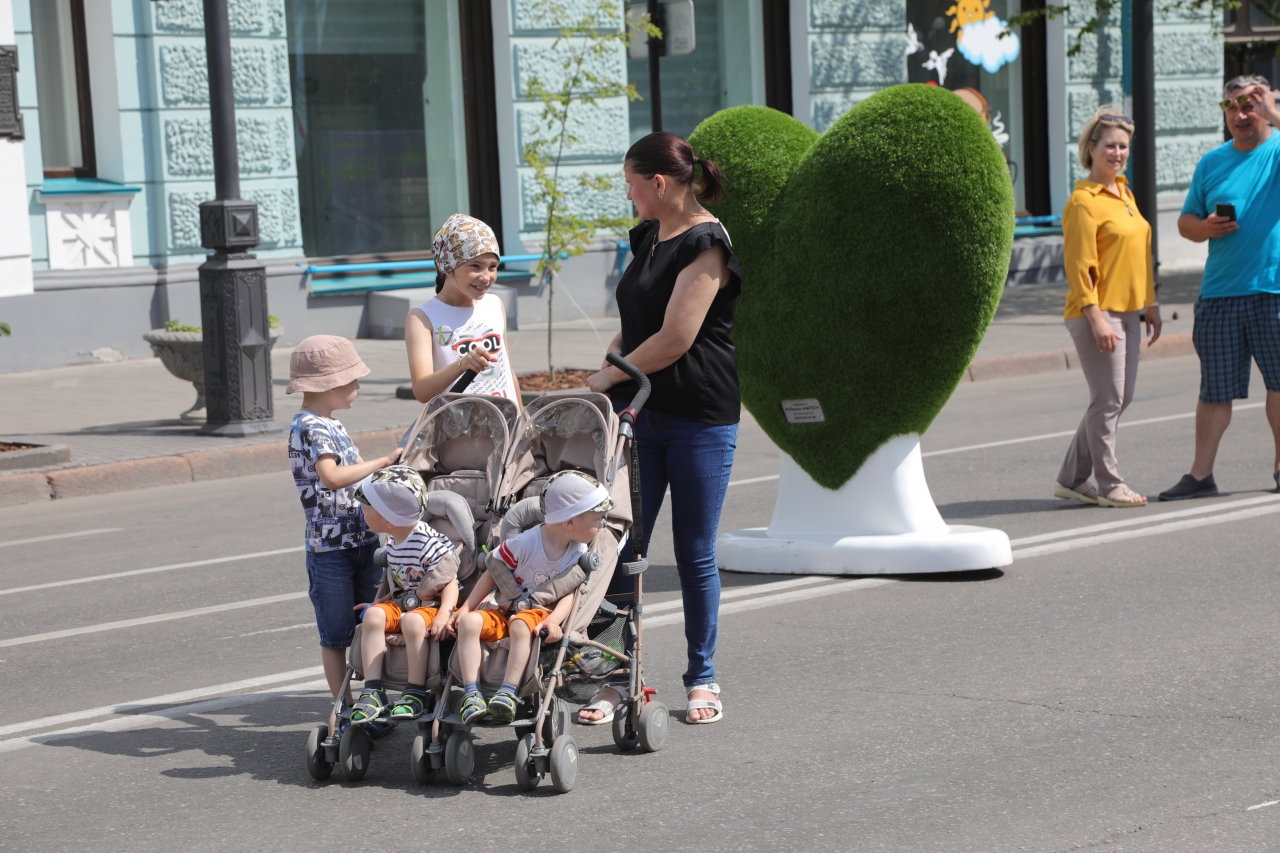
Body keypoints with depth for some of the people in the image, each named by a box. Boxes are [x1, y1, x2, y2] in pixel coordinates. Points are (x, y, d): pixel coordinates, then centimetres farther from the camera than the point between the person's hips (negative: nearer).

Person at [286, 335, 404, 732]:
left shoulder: (331, 426, 15)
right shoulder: (309, 427, -15)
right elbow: (333, 477, -29)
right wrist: (383, 462, -23)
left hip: (364, 540, 9)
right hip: (330, 547, -9)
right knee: (337, 635, 2)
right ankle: (347, 712, 8)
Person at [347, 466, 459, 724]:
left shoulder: (430, 544, -19)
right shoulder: (393, 541, 8)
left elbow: (450, 584, -18)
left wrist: (443, 615, -32)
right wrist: (378, 603, 10)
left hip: (430, 606, -7)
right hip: (402, 603, 8)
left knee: (412, 621, -38)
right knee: (373, 615, -22)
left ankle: (416, 694, -27)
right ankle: (373, 691, -25)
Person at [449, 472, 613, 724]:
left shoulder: (579, 552, -3)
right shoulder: (526, 543, -13)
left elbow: (571, 592, -6)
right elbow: (493, 573, -4)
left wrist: (553, 620, -26)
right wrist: (466, 607, -11)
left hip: (540, 612, 0)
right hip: (503, 609, 0)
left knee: (521, 625, -36)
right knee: (469, 622, -28)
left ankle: (508, 692, -40)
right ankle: (471, 693, -34)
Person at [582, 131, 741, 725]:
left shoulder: (706, 245, -12)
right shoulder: (649, 237, 14)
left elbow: (675, 338, -18)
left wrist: (609, 375, -7)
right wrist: (611, 369, 7)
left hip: (699, 419, -7)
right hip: (639, 413, 7)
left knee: (695, 554, 3)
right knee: (621, 544, 0)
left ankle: (702, 677, 16)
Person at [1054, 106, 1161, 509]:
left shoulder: (1124, 193, 16)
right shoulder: (1083, 201, -11)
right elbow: (1079, 265, -15)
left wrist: (1150, 304, 20)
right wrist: (1096, 317, -20)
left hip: (1127, 312, 9)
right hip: (1098, 314, -9)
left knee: (1120, 399, 11)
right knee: (1109, 400, -5)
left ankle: (1071, 478, 20)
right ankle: (1109, 486, 5)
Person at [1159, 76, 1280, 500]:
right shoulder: (1211, 163, 12)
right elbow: (1185, 221, 16)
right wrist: (1205, 228, -4)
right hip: (1219, 291, 2)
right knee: (1216, 388, 2)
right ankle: (1201, 474, 4)